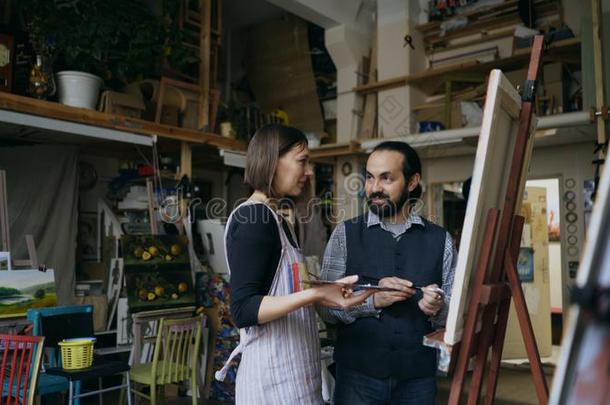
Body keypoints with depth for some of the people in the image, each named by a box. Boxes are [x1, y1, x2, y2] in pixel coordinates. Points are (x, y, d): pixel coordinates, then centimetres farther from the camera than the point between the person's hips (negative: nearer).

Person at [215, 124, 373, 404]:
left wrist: (326, 292, 15)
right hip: (274, 376, -9)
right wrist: (315, 294, -29)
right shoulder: (253, 218, -17)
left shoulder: (275, 220, 12)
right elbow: (243, 310, -22)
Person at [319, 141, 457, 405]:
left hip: (418, 377, 2)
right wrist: (372, 300, -21)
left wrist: (438, 308, -18)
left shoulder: (440, 240, 1)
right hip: (358, 374, -1)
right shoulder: (346, 234, -3)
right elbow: (326, 306, -7)